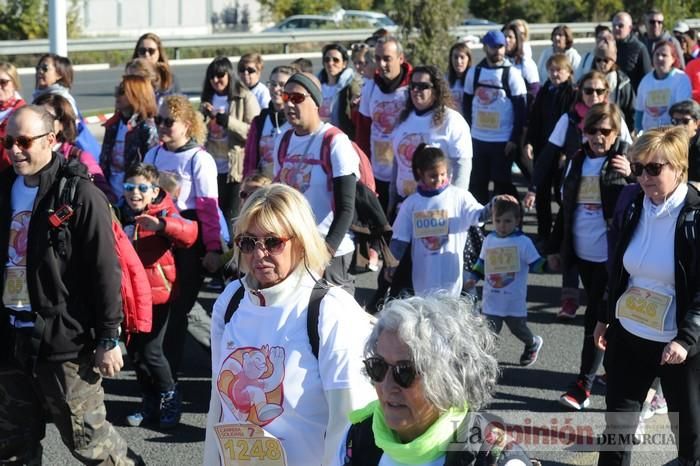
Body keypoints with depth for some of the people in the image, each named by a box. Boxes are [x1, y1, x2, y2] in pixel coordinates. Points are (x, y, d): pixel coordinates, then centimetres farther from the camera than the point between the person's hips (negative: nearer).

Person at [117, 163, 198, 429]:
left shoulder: (164, 214, -10)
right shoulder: (121, 216, 6)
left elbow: (189, 233, -30)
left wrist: (161, 225, -44)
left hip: (157, 294, -6)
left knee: (151, 352, -7)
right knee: (134, 351, 11)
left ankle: (170, 399, 16)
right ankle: (150, 402, 26)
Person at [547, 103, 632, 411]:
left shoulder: (625, 160, -6)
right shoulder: (578, 160, 9)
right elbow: (566, 207, 16)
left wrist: (630, 177, -27)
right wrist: (555, 246, 16)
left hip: (611, 255, -5)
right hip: (582, 253, 5)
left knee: (596, 319, -4)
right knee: (601, 315, 15)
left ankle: (583, 385, 0)